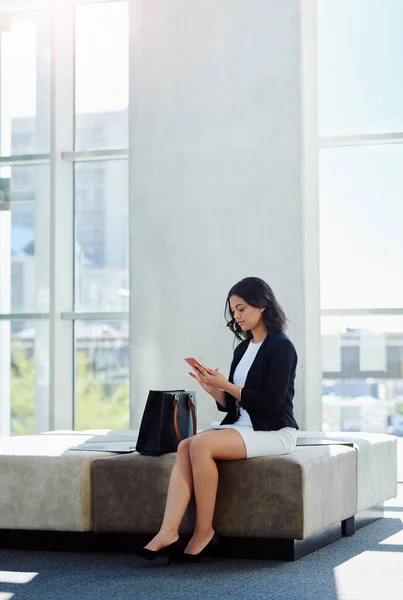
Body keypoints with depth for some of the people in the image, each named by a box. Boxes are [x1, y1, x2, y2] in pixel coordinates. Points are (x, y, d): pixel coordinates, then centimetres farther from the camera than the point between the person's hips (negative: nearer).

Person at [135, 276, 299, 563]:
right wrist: (213, 390, -4)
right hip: (243, 426, 8)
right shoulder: (243, 348, 17)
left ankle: (205, 531, -20)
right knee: (186, 446, -19)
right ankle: (168, 532, -31)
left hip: (274, 432, -8)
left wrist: (225, 385, -15)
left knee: (202, 444, -28)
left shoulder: (281, 346, -7)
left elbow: (270, 402, -16)